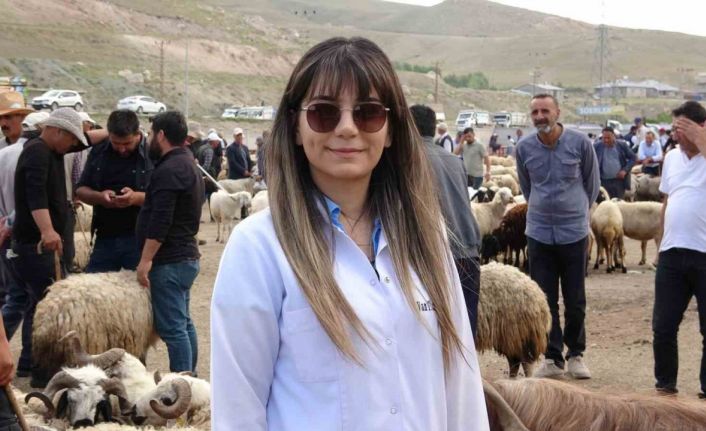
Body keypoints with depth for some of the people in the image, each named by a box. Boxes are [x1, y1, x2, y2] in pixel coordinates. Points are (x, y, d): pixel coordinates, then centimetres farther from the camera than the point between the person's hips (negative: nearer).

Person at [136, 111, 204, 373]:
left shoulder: (168, 170, -16)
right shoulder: (189, 165, 17)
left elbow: (160, 221, -23)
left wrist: (146, 260, -22)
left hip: (169, 261, -11)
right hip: (186, 256, 11)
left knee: (172, 328, -10)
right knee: (184, 323, 17)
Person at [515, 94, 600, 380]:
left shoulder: (580, 143, -6)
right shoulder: (524, 148, -1)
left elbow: (592, 184, 9)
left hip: (574, 232, -2)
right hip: (539, 232, 2)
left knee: (575, 301, 5)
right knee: (544, 300, 3)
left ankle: (576, 354, 20)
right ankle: (552, 358, 12)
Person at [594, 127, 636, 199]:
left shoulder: (622, 145, 1)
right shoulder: (597, 146, 0)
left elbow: (632, 158, 7)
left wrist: (625, 170, -6)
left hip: (619, 180, 1)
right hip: (604, 181, -1)